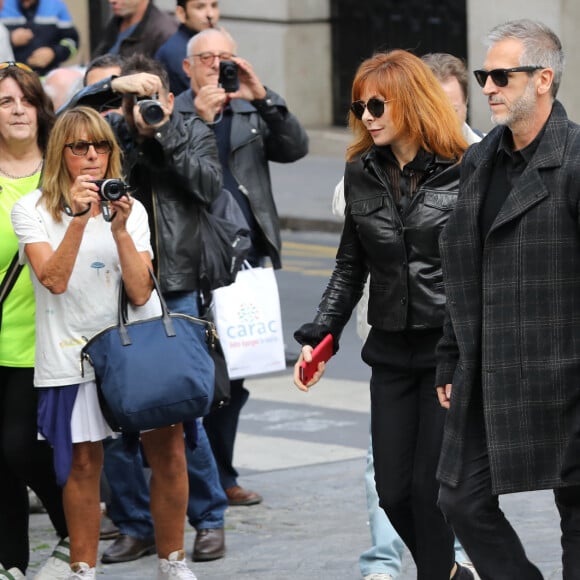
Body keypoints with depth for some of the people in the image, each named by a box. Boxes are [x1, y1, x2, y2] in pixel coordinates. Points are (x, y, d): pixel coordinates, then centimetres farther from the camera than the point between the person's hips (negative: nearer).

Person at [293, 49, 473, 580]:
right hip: (391, 351, 5)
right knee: (393, 491, 7)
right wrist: (319, 336, 6)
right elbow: (351, 268, 14)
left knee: (430, 486, -4)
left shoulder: (463, 173, -8)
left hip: (454, 351, -5)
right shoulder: (361, 174, 7)